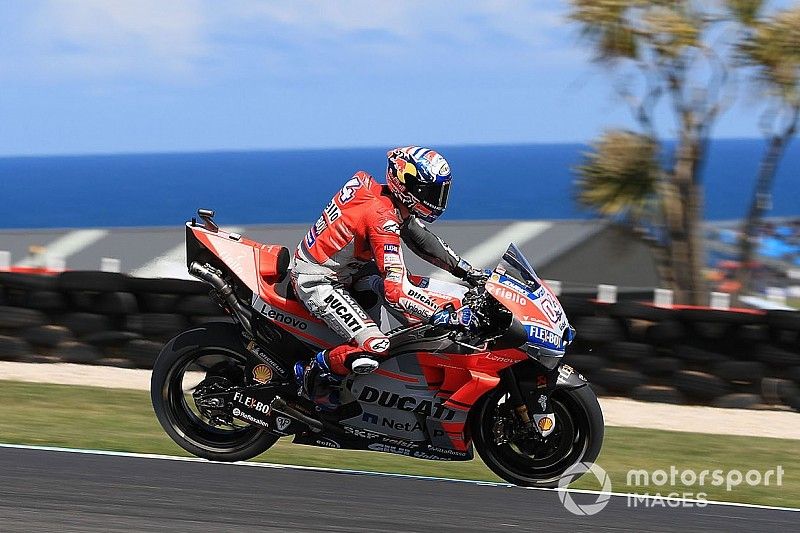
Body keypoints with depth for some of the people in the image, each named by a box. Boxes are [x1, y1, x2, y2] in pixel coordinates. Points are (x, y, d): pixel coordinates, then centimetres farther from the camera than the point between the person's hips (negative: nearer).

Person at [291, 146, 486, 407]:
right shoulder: (383, 219, -28)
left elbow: (421, 239, 15)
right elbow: (395, 290, -31)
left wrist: (465, 269, 9)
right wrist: (444, 316, -32)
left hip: (345, 270, 10)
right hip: (318, 280, -10)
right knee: (374, 348, -28)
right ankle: (314, 371, -4)